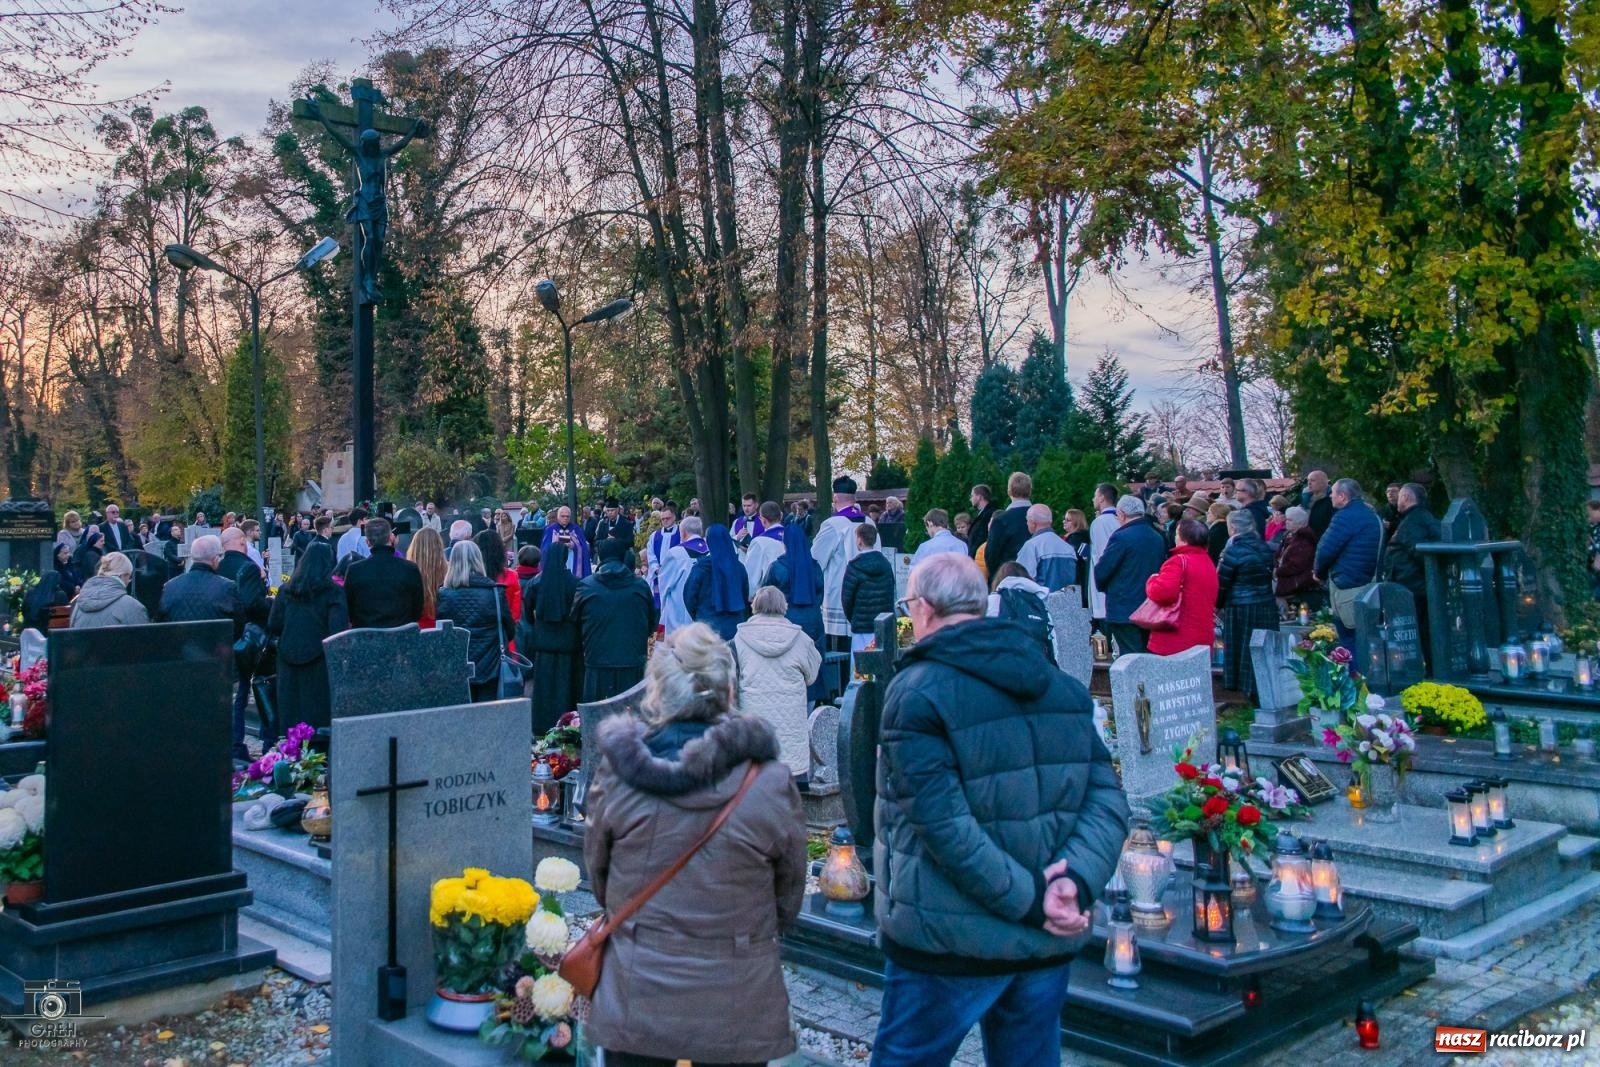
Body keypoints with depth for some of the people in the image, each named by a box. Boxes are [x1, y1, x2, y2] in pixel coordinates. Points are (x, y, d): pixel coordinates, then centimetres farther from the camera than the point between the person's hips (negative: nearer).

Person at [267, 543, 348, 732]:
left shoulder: (285, 590, 3)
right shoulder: (333, 592, -8)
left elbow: (273, 626, 4)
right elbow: (338, 629, -16)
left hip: (289, 661, 4)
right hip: (319, 661, -3)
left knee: (291, 712, 11)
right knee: (320, 715, 2)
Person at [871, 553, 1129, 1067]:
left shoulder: (917, 692, -13)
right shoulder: (1063, 686, 7)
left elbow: (943, 823, -23)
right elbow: (1108, 801, -1)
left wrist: (1028, 901, -17)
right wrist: (1076, 881, -13)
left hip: (951, 941, -6)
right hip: (1048, 942, 6)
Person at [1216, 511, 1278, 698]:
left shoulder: (1234, 551, -13)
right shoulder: (1265, 548, 5)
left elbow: (1222, 582, -9)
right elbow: (1269, 576, 11)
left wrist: (1219, 604, 6)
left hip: (1241, 610, -6)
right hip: (1267, 606, 6)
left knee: (1243, 651, 3)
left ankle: (1246, 692, 9)